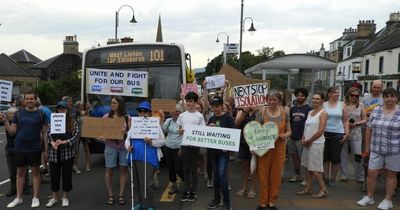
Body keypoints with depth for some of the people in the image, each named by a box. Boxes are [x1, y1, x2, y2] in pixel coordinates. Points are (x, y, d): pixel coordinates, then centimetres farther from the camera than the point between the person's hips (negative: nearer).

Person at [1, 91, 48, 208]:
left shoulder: (40, 114, -2)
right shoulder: (18, 114, 3)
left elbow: (45, 132, 0)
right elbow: (12, 131, 3)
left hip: (34, 149, -2)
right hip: (19, 148, 3)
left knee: (35, 172, 7)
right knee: (20, 172, 12)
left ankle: (35, 198, 17)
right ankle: (18, 198, 24)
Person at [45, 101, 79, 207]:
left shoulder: (72, 122, 1)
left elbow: (76, 135, -6)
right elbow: (48, 134, 2)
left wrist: (65, 142, -18)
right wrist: (52, 143, -17)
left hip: (68, 153, -2)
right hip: (54, 153, 2)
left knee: (67, 174, 6)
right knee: (54, 175, 10)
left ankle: (65, 197, 21)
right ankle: (55, 197, 26)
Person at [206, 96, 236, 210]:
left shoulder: (228, 117, -5)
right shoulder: (211, 119, 10)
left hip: (224, 150, -5)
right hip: (212, 150, 5)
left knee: (222, 174, -11)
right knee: (216, 174, 11)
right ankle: (216, 198, 23)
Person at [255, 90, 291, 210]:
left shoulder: (284, 114, 3)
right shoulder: (262, 114, -3)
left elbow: (289, 131, 9)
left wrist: (285, 135, -13)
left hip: (279, 148, 2)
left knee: (276, 175, 9)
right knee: (263, 175, 3)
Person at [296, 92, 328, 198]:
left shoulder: (323, 113, -8)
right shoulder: (310, 112, 14)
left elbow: (321, 131, -16)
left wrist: (309, 140, -11)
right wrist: (303, 139, 0)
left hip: (316, 143, -8)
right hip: (307, 143, 8)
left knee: (315, 169, -5)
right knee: (308, 167, 11)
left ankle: (323, 190, 7)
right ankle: (307, 189, 19)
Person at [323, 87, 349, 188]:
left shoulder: (342, 105, 5)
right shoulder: (323, 105, 3)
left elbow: (346, 121, 5)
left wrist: (346, 133, -3)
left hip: (338, 134, 0)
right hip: (325, 133, 0)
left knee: (335, 157, 2)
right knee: (325, 156, 6)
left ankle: (333, 178, 15)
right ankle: (325, 177, 20)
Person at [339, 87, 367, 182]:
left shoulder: (361, 106, 3)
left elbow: (365, 120, 6)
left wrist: (356, 123, -10)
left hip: (356, 134, 0)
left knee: (358, 156, -2)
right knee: (343, 155, 7)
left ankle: (360, 176, 13)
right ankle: (344, 175, 20)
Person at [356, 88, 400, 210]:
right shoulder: (376, 111, 3)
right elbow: (369, 129, 8)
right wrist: (367, 147, 7)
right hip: (376, 150, 3)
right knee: (371, 173, 5)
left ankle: (388, 200, 23)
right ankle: (369, 197, 22)